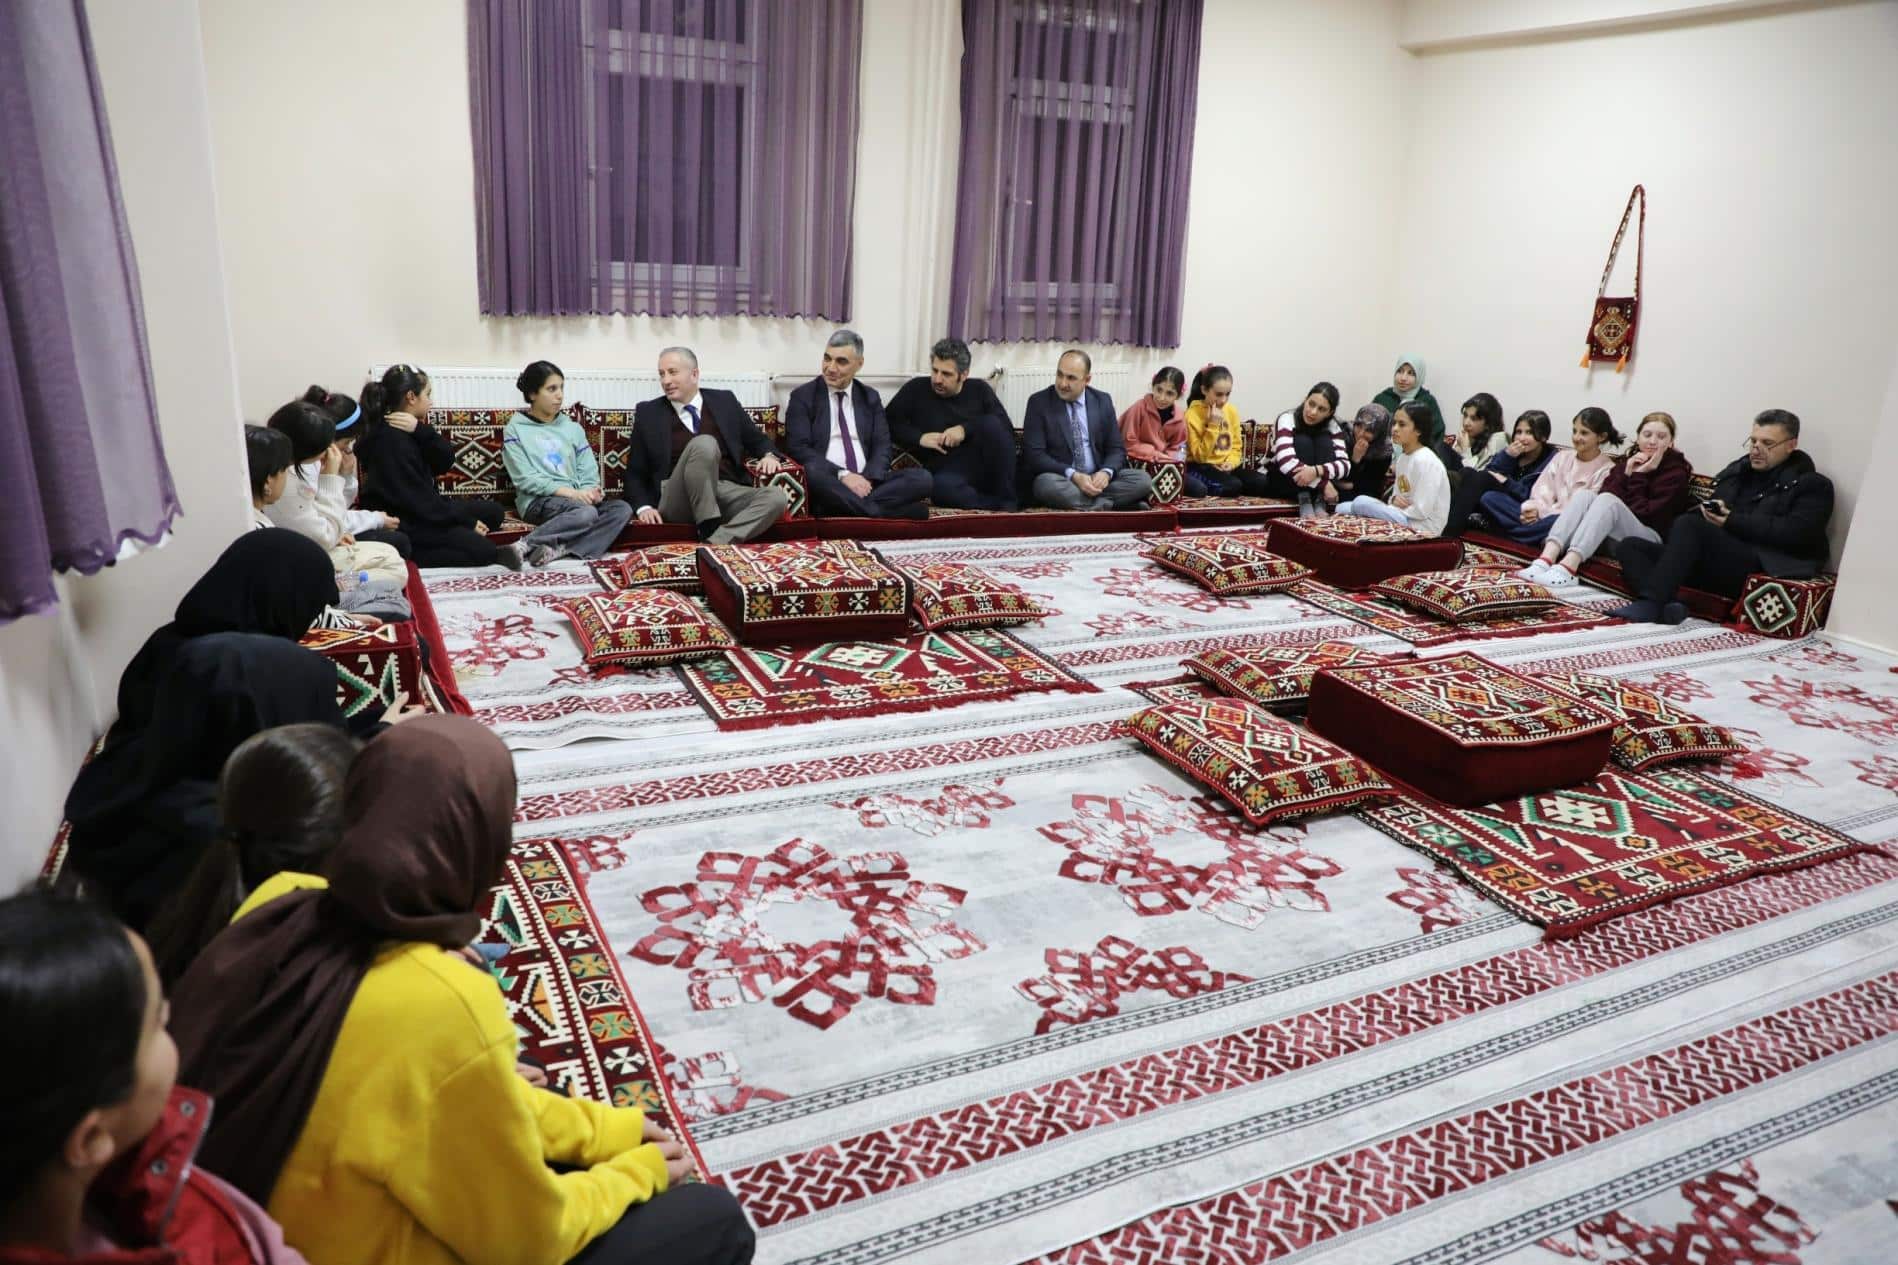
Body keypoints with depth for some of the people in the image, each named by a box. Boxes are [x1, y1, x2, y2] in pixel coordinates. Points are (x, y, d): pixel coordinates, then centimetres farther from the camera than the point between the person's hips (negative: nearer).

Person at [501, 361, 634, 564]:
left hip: (577, 498, 5)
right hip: (538, 500, -5)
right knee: (586, 513, -35)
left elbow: (589, 474, 12)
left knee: (622, 509, -24)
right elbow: (526, 479, -7)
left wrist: (591, 492, -13)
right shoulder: (515, 430, 4)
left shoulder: (573, 428, 18)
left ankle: (559, 549, -35)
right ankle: (523, 547, -32)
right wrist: (570, 492, -17)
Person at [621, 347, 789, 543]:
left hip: (728, 493, 3)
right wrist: (643, 507, -7)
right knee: (704, 443, -31)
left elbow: (756, 439, 23)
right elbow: (635, 473, 11)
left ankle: (716, 542, -36)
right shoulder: (648, 413, 9)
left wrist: (769, 455, 0)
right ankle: (709, 529, -25)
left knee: (777, 498, -28)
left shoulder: (724, 401, 14)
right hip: (678, 501, -2)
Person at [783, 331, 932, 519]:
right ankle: (879, 511, -31)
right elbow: (798, 447, -6)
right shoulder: (803, 396, 5)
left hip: (865, 481, 3)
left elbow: (883, 446, 9)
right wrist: (842, 475, -19)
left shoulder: (870, 397, 16)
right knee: (812, 470, -38)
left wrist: (869, 478, -13)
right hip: (827, 482, -3)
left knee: (923, 478, -20)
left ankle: (854, 506, -29)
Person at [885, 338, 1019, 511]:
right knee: (940, 486, -39)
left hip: (985, 470, 2)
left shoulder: (979, 389, 8)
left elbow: (1007, 426, -5)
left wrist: (965, 429, -17)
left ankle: (1007, 498, -17)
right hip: (948, 473, -1)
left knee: (991, 424, -28)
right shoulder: (916, 389, 5)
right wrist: (919, 437, -11)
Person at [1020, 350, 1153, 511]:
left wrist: (1106, 473, -16)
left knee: (1143, 479, -19)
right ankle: (1105, 503, -22)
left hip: (1097, 480, 2)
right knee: (1048, 484, -37)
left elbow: (1116, 449, 8)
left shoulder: (1103, 401, 8)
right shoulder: (1039, 402, -2)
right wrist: (1073, 475, -23)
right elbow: (1034, 454, -10)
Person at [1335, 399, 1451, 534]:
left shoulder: (1425, 461, -18)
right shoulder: (1403, 457, 11)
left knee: (1362, 502, -23)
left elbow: (1421, 511, -21)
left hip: (1421, 528, -9)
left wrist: (1388, 507, -10)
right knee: (1342, 508, 4)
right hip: (1403, 518, 9)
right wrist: (1395, 500, -6)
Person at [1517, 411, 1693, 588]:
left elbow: (1644, 514, -10)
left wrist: (1639, 476, -10)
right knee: (1585, 494, -21)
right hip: (1610, 537, 4)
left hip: (1648, 540, -4)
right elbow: (1600, 499, -1)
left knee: (1608, 500, -30)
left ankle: (1566, 569, -51)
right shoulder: (1628, 462, 17)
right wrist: (1627, 474, -11)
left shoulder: (1676, 472, 2)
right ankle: (1545, 561, -42)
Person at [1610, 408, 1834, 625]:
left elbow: (1795, 534, -8)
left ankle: (1650, 604, -40)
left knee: (1689, 524, -30)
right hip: (1711, 562, 7)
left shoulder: (1812, 485, 9)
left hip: (1759, 569, -7)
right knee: (1630, 546, -11)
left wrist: (1733, 521, -9)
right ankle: (1665, 607, -35)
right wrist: (1709, 511, 1)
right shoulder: (1736, 472, 27)